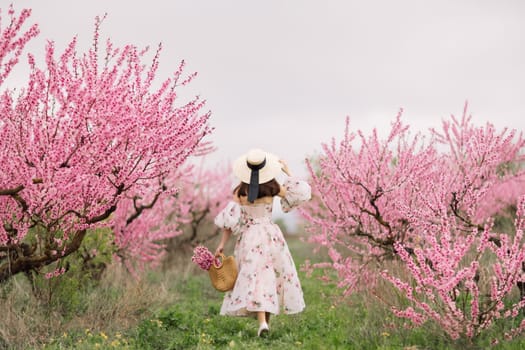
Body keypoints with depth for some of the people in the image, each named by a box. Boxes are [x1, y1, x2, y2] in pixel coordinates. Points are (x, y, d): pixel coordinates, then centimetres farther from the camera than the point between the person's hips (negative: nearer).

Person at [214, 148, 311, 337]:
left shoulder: (240, 190, -5)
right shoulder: (272, 187, -4)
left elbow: (229, 219, -7)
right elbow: (300, 193, 6)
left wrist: (222, 244, -1)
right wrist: (287, 172, 16)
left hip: (248, 238, -1)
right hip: (271, 235, 1)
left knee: (254, 279, -5)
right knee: (271, 276, 14)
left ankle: (263, 322, -20)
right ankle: (266, 319, 18)